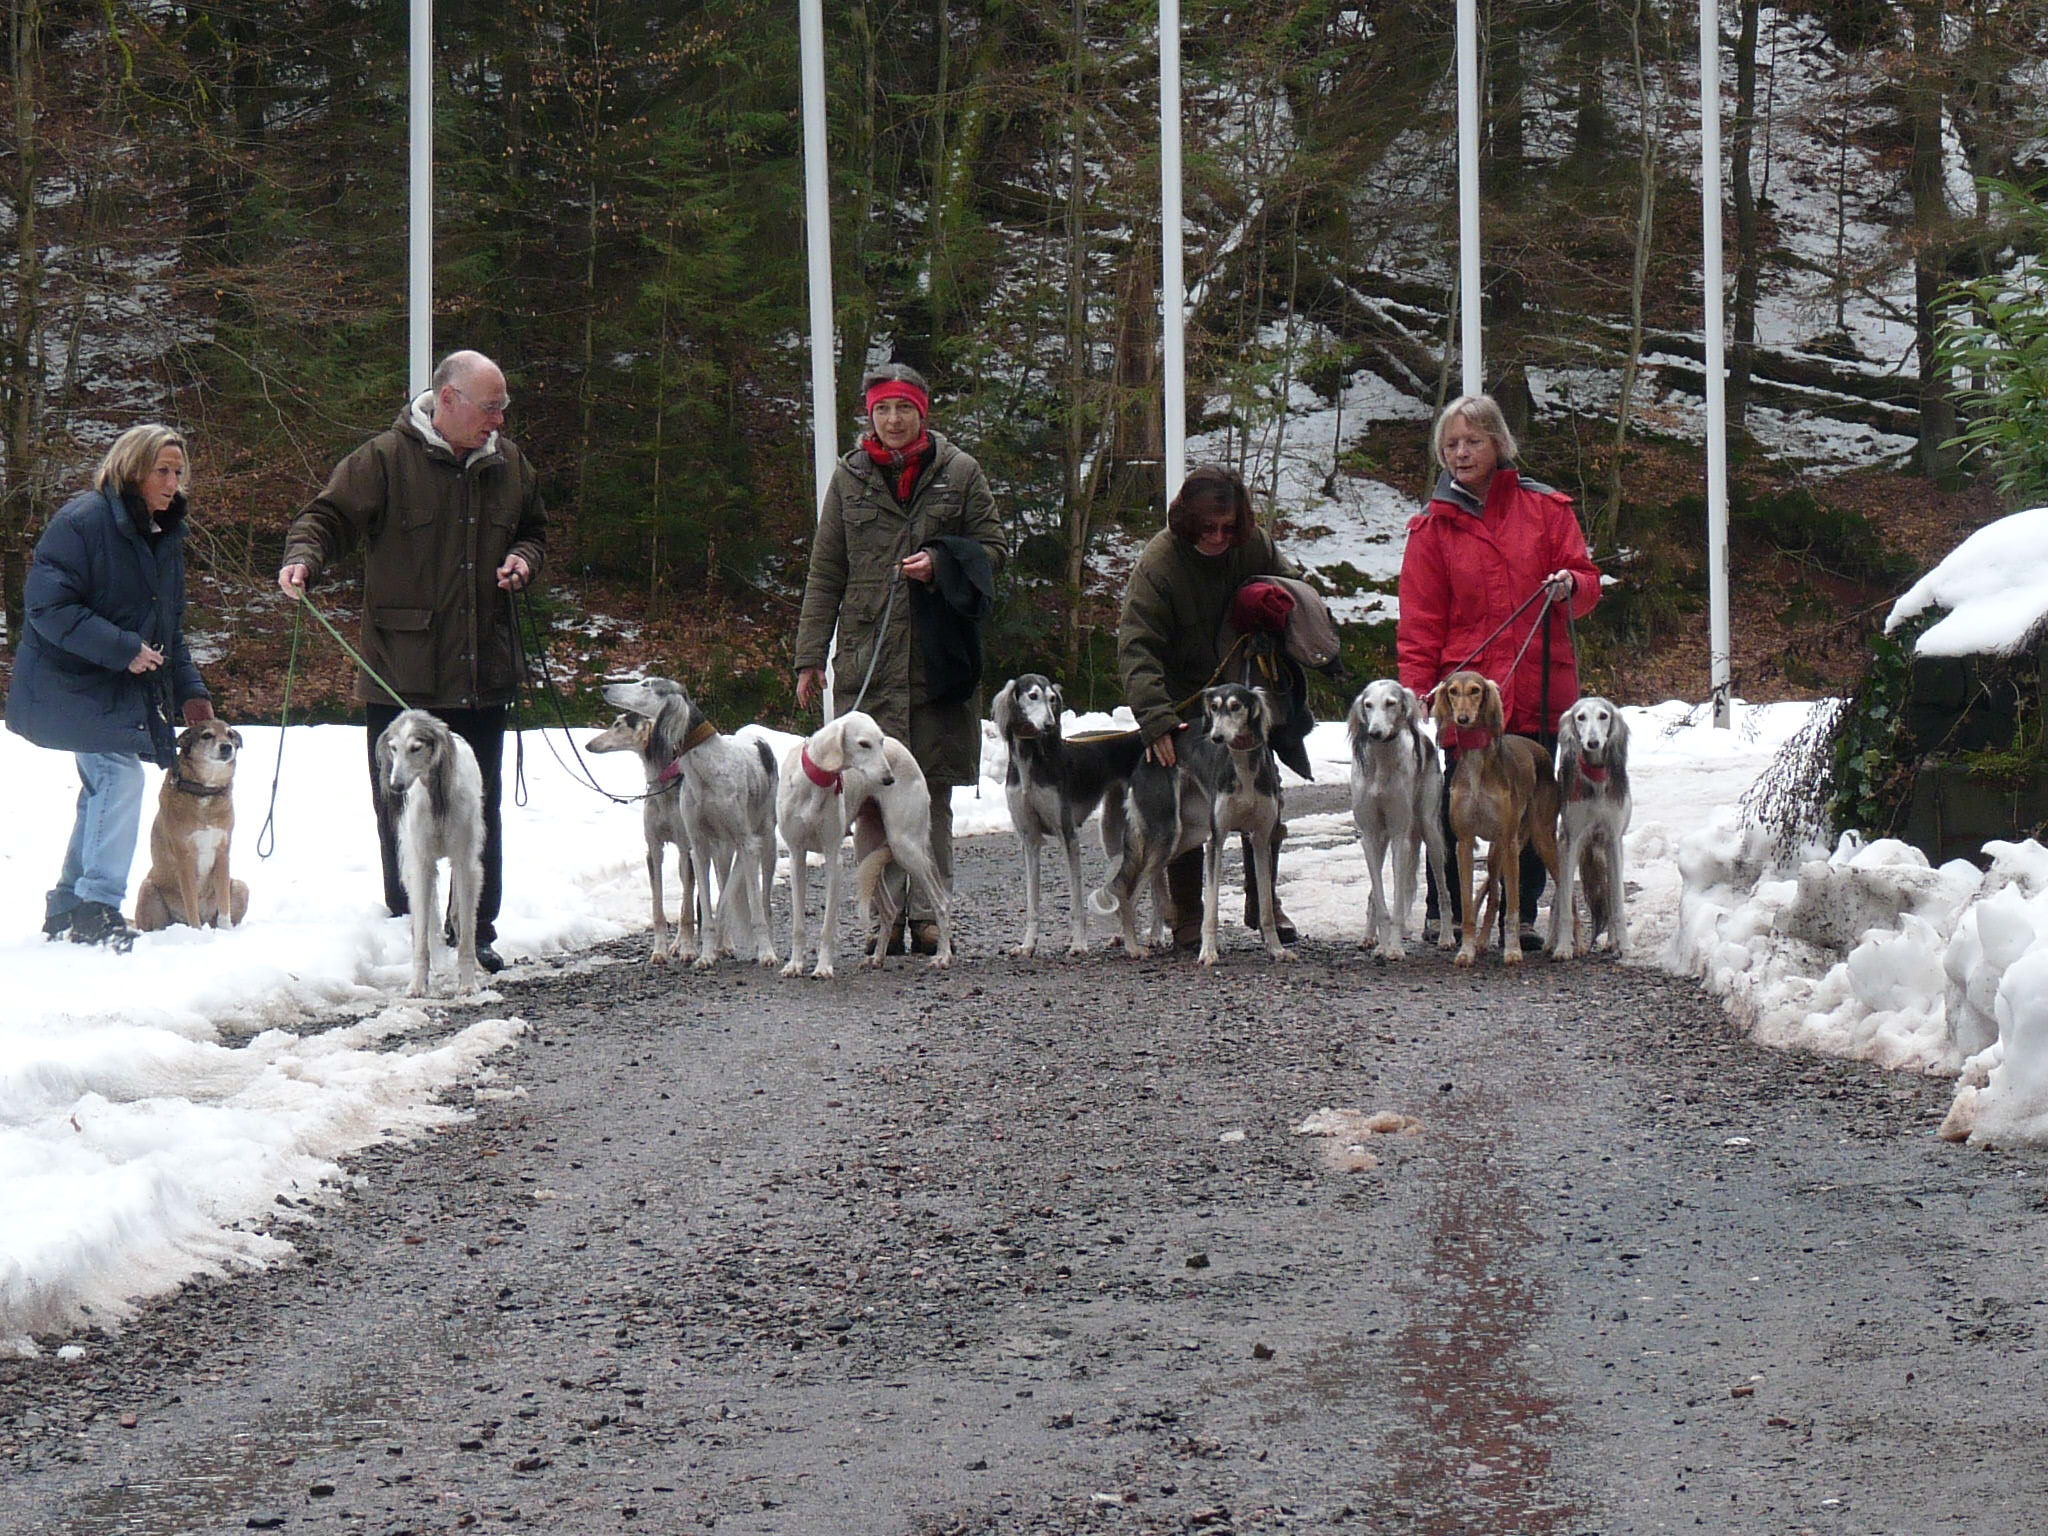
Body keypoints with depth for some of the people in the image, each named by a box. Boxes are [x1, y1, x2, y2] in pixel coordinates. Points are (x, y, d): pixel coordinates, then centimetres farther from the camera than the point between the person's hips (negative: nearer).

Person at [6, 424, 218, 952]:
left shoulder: (164, 536, 13)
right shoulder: (84, 521, -15)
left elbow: (169, 628, 21)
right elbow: (47, 603, -21)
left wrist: (188, 691, 9)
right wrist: (123, 649, -23)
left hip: (128, 691, 9)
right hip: (75, 685, -9)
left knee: (104, 789, 11)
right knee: (120, 776, -20)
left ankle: (68, 906, 23)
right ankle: (98, 909, -19)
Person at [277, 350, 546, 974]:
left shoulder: (508, 464, 11)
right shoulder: (385, 460, -7)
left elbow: (533, 528, 25)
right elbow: (329, 516, -7)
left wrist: (525, 559, 3)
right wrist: (303, 557, -28)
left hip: (483, 677, 5)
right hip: (402, 680, -5)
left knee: (480, 811, 10)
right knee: (403, 812, 2)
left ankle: (477, 932, 19)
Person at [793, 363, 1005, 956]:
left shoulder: (958, 472, 7)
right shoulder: (850, 477, 10)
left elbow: (992, 550, 10)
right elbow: (825, 572, 11)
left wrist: (940, 563, -10)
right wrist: (810, 656, 6)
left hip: (939, 655, -1)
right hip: (867, 652, 1)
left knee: (932, 788, 1)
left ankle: (927, 913, 6)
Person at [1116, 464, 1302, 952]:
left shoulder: (1255, 546, -8)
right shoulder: (1157, 564, -22)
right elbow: (1137, 650, -28)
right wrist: (1156, 720, -39)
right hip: (1185, 705, -4)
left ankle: (1263, 903, 19)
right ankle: (1185, 916, 6)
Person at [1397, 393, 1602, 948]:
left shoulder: (1544, 508, 8)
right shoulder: (1434, 526, 7)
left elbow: (1586, 579, 11)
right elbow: (1419, 620, 4)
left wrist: (1570, 586, -13)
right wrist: (1417, 689, -7)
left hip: (1539, 688, 1)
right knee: (1458, 803, -6)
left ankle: (1522, 914, 14)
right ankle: (1441, 908, 7)